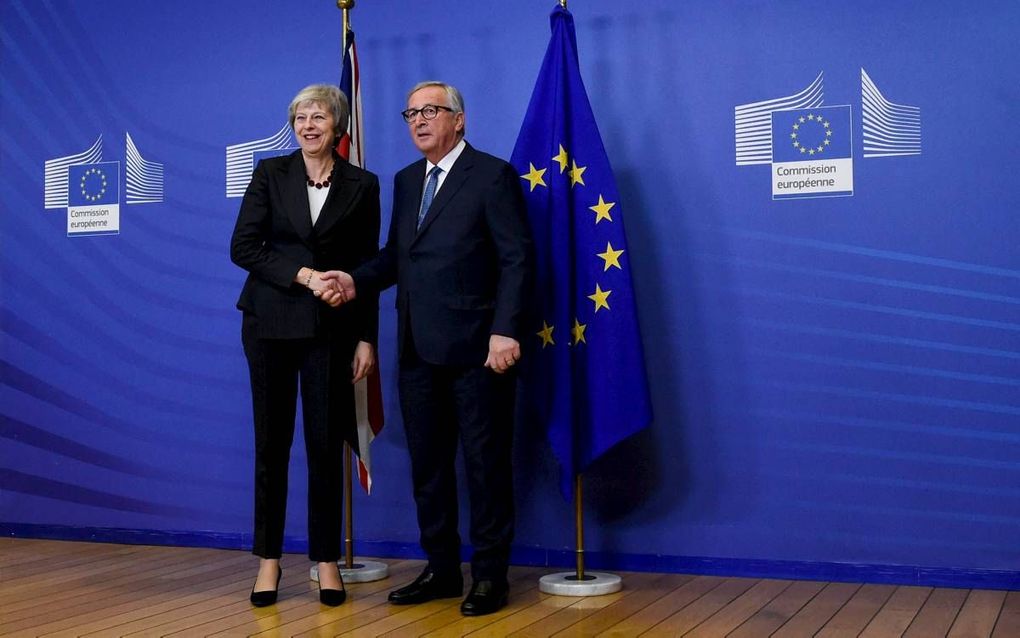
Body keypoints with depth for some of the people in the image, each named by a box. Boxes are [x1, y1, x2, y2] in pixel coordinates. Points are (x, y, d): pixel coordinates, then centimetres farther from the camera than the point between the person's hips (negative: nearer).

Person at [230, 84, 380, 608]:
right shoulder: (270, 173, 5)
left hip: (331, 329, 0)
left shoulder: (362, 185, 5)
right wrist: (302, 275, -14)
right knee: (271, 442, 4)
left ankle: (326, 560, 12)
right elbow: (243, 247, -2)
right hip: (271, 323, 0)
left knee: (326, 444, 2)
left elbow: (367, 267, 5)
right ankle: (268, 559, 14)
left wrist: (366, 339, 0)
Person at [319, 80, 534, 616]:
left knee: (485, 462, 2)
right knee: (427, 462, 11)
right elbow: (394, 256, 16)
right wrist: (356, 282, -2)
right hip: (418, 348, 7)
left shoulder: (492, 175, -4)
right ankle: (441, 569, 23)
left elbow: (517, 259, -10)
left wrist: (505, 330, -18)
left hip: (475, 348, -7)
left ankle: (490, 574, 13)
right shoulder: (405, 180, 17)